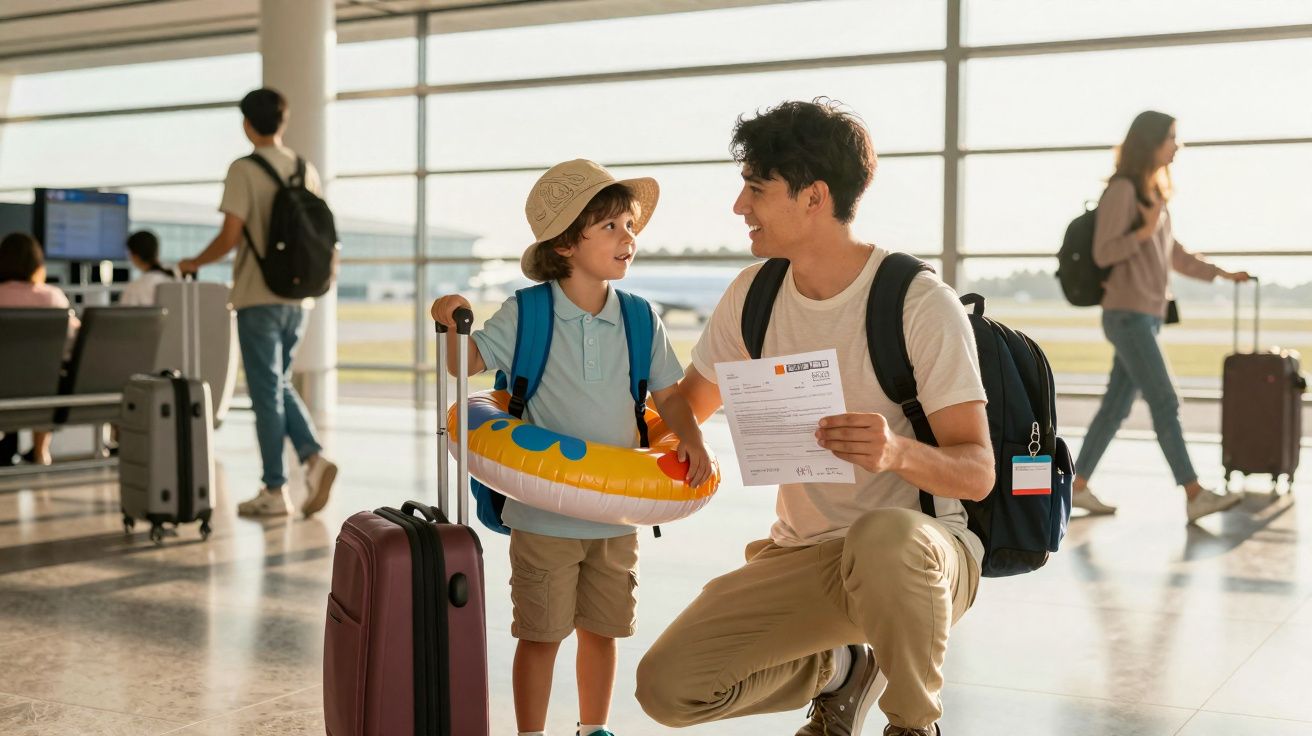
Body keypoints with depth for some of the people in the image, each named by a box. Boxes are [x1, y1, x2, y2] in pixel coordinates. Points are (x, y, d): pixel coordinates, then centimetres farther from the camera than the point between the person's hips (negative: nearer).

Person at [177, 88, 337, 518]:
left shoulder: (244, 170, -10)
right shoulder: (307, 170, 8)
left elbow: (230, 236, -15)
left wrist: (193, 264, 1)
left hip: (258, 296, -5)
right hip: (297, 297, 6)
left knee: (267, 392, 1)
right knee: (280, 385, 18)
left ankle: (275, 491, 5)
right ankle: (313, 457, -3)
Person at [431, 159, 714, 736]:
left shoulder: (640, 319, 1)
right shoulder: (525, 315, -8)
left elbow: (668, 393, 7)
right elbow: (468, 364, -7)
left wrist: (691, 441, -9)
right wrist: (452, 324, -26)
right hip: (543, 511, -3)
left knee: (601, 629, 16)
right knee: (540, 634, 5)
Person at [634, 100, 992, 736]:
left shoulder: (921, 304, -15)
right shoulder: (754, 295, 2)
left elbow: (977, 473, -17)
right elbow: (686, 410, 17)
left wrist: (898, 451, -38)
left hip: (920, 551, -5)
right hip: (801, 555, 5)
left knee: (883, 538, -42)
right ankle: (839, 671, 17)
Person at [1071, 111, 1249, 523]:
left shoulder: (1154, 192, 17)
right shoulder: (1122, 190, -10)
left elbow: (1173, 254, 22)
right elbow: (1103, 253, -13)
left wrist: (1220, 274, 17)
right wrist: (1144, 232, -23)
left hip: (1148, 317, 9)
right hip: (1128, 315, -9)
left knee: (1116, 407, 9)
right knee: (1165, 404, -10)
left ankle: (1079, 487, 14)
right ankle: (1194, 496, -10)